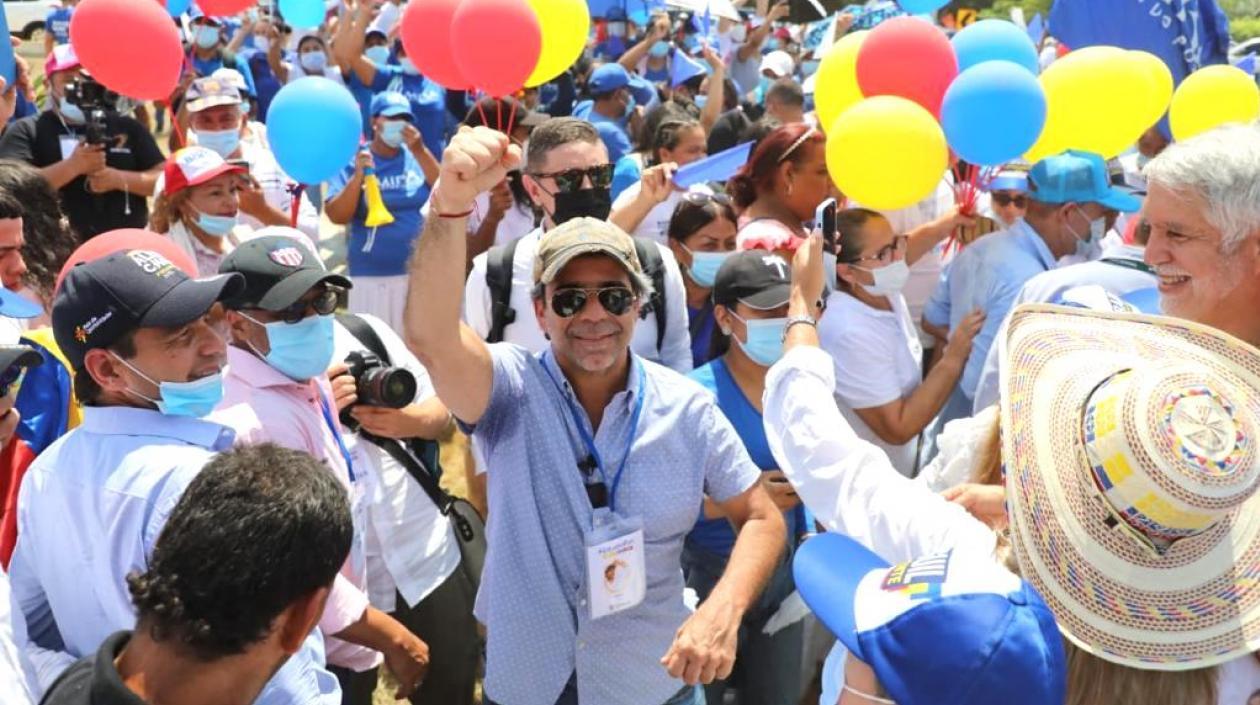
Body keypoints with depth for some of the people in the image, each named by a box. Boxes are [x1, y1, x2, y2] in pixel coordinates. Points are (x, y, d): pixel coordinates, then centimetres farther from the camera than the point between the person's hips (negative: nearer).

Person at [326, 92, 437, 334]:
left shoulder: (418, 156, 6)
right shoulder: (353, 161, 0)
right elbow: (337, 216, -6)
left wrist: (420, 152, -16)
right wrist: (358, 176, -17)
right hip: (372, 276, -2)